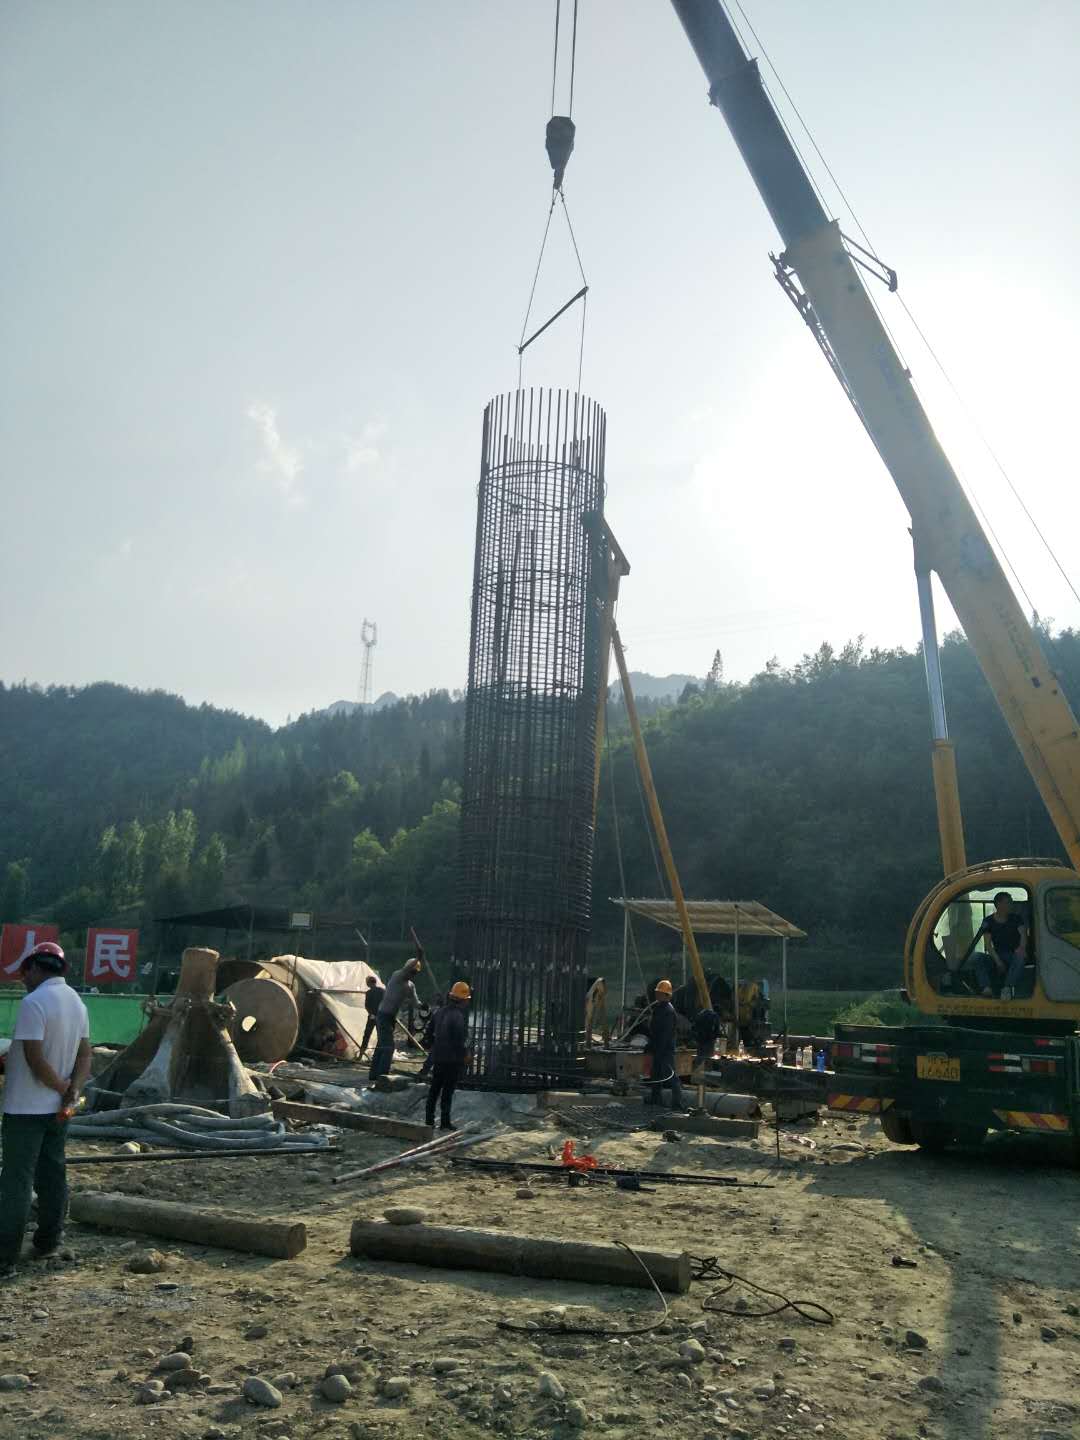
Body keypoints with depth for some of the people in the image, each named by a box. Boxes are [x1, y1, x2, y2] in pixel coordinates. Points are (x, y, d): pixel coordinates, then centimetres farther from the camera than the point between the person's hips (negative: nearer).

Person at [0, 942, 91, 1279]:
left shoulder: (33, 1002, -19)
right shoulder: (77, 1002, 8)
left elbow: (35, 1059, -23)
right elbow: (85, 1055, 6)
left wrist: (64, 1088, -10)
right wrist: (73, 1092, -6)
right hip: (58, 1108, 8)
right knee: (53, 1176, 16)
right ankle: (48, 1242, 26)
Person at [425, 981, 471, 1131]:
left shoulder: (439, 1013, 5)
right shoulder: (457, 1016, -20)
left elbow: (431, 1033, 16)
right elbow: (460, 1040, -18)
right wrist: (466, 1053, -6)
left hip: (438, 1057, 7)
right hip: (453, 1059, -7)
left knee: (434, 1089, 14)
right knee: (448, 1091, 0)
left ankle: (429, 1119, 21)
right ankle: (445, 1121, 5)